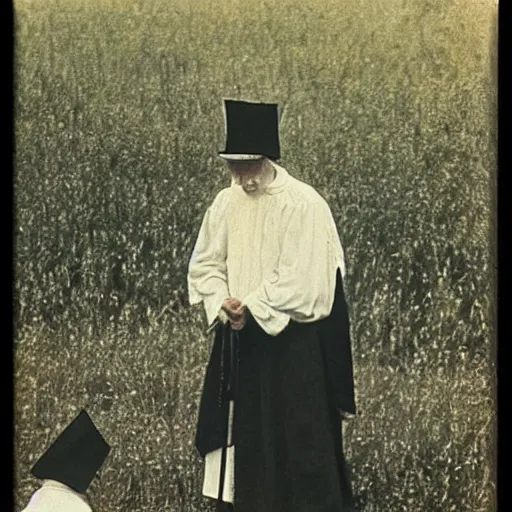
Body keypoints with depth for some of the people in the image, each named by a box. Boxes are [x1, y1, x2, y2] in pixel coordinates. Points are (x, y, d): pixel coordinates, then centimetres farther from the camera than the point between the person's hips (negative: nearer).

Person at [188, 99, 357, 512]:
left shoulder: (304, 204, -15)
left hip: (294, 344, -6)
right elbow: (204, 264, 8)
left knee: (299, 440, -1)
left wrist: (250, 307, -16)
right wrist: (223, 304, -10)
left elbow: (299, 279, -18)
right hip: (240, 343, 6)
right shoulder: (227, 203, 4)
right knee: (240, 439, 10)